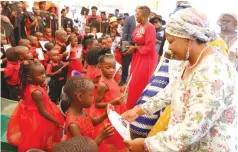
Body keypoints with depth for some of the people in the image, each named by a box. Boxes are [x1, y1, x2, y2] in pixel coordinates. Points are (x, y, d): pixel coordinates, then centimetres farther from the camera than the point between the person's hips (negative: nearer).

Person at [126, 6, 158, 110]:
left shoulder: (150, 27, -19)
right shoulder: (138, 26, 7)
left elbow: (150, 48, -23)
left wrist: (135, 48, -14)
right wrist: (132, 48, -3)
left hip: (146, 59, -9)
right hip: (138, 57, 9)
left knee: (140, 85, -2)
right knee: (134, 84, 16)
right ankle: (132, 107, 30)